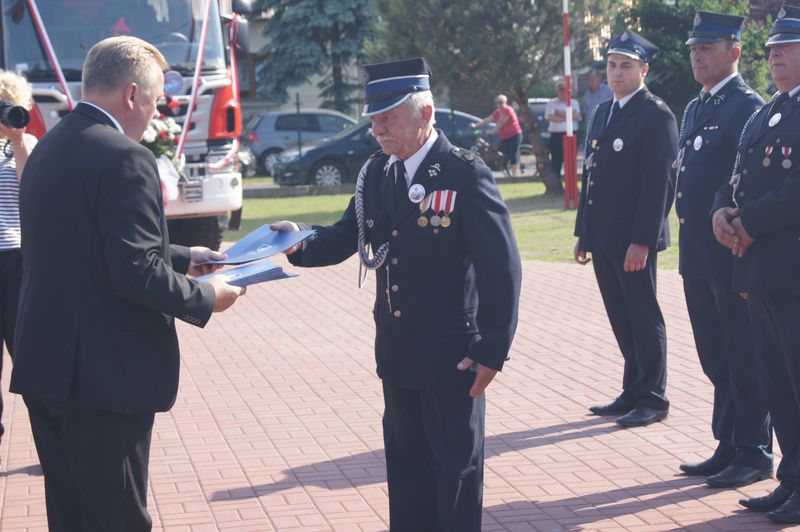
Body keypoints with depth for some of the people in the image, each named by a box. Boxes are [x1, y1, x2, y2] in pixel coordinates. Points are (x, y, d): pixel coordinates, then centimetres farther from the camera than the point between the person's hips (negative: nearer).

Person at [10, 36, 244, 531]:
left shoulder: (48, 148, 12)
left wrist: (184, 257, 23)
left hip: (45, 366, 9)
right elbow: (136, 272, -23)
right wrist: (206, 298, -7)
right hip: (106, 375, -9)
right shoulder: (124, 157, -17)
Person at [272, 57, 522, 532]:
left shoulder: (466, 175, -15)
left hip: (453, 354, -6)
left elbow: (502, 268, -15)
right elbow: (345, 239, 7)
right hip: (397, 351, 7)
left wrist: (493, 351, -17)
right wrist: (301, 243, -14)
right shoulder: (375, 174, 5)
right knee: (406, 460, 17)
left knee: (457, 464, 7)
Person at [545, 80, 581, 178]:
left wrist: (561, 113, -6)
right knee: (556, 163, -2)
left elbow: (576, 116, -7)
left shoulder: (574, 102, 11)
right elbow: (551, 117, -12)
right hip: (556, 136, -2)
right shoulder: (551, 103, 5)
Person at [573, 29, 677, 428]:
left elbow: (658, 183, -16)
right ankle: (633, 392, 22)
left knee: (644, 318, 0)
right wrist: (583, 233, 15)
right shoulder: (602, 114, 16)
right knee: (621, 320, 13)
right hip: (603, 238, 8)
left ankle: (653, 399, 8)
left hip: (634, 240, -8)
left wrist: (641, 241, -20)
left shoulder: (656, 116, -10)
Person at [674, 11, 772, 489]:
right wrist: (691, 225, 13)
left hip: (731, 253, -9)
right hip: (697, 255, 9)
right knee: (716, 357, 15)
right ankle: (728, 447, 24)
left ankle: (754, 454, 8)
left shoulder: (747, 106, -11)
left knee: (744, 359, -1)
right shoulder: (695, 109, 16)